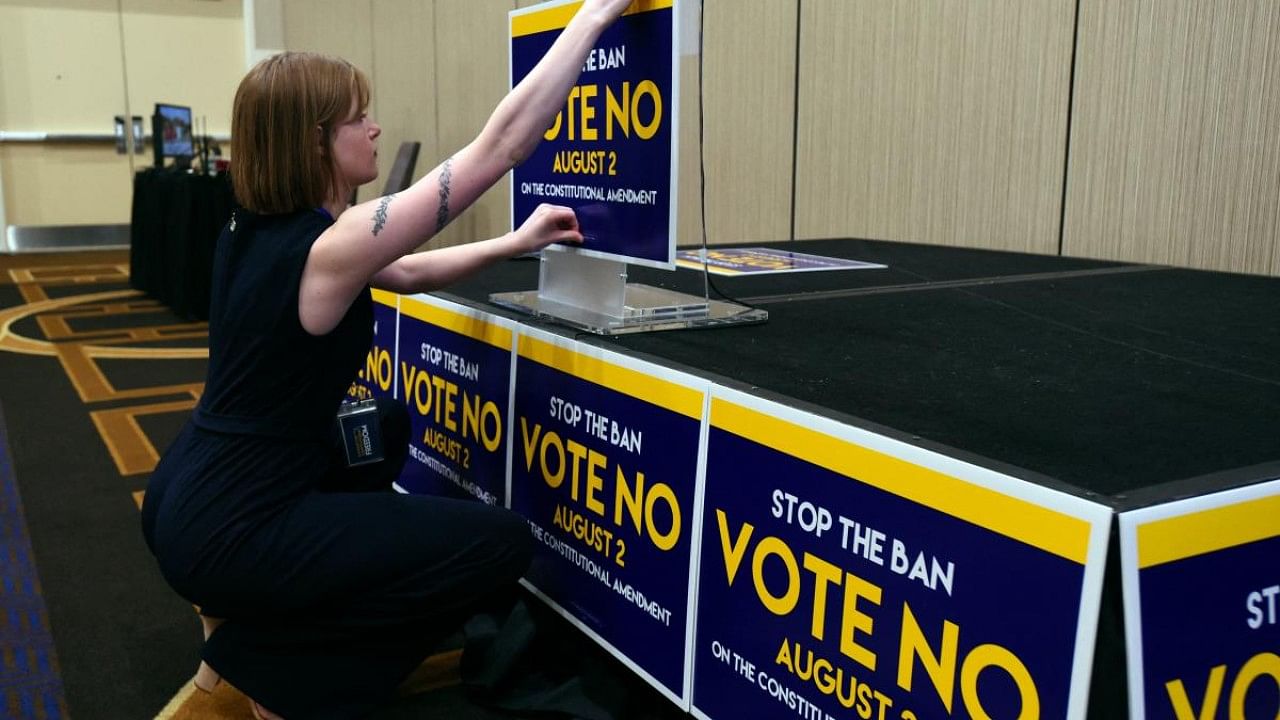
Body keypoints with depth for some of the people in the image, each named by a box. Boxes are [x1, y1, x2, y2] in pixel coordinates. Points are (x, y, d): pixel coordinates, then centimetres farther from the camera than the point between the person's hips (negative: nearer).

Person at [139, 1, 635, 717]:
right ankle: (263, 658, 4)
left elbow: (404, 273, 17)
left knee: (386, 425, 31)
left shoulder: (256, 230, 4)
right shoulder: (328, 249, -22)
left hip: (194, 499, 9)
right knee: (503, 544, -5)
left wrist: (517, 243, 13)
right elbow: (498, 145, -22)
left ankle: (250, 609, 24)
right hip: (227, 532, -9)